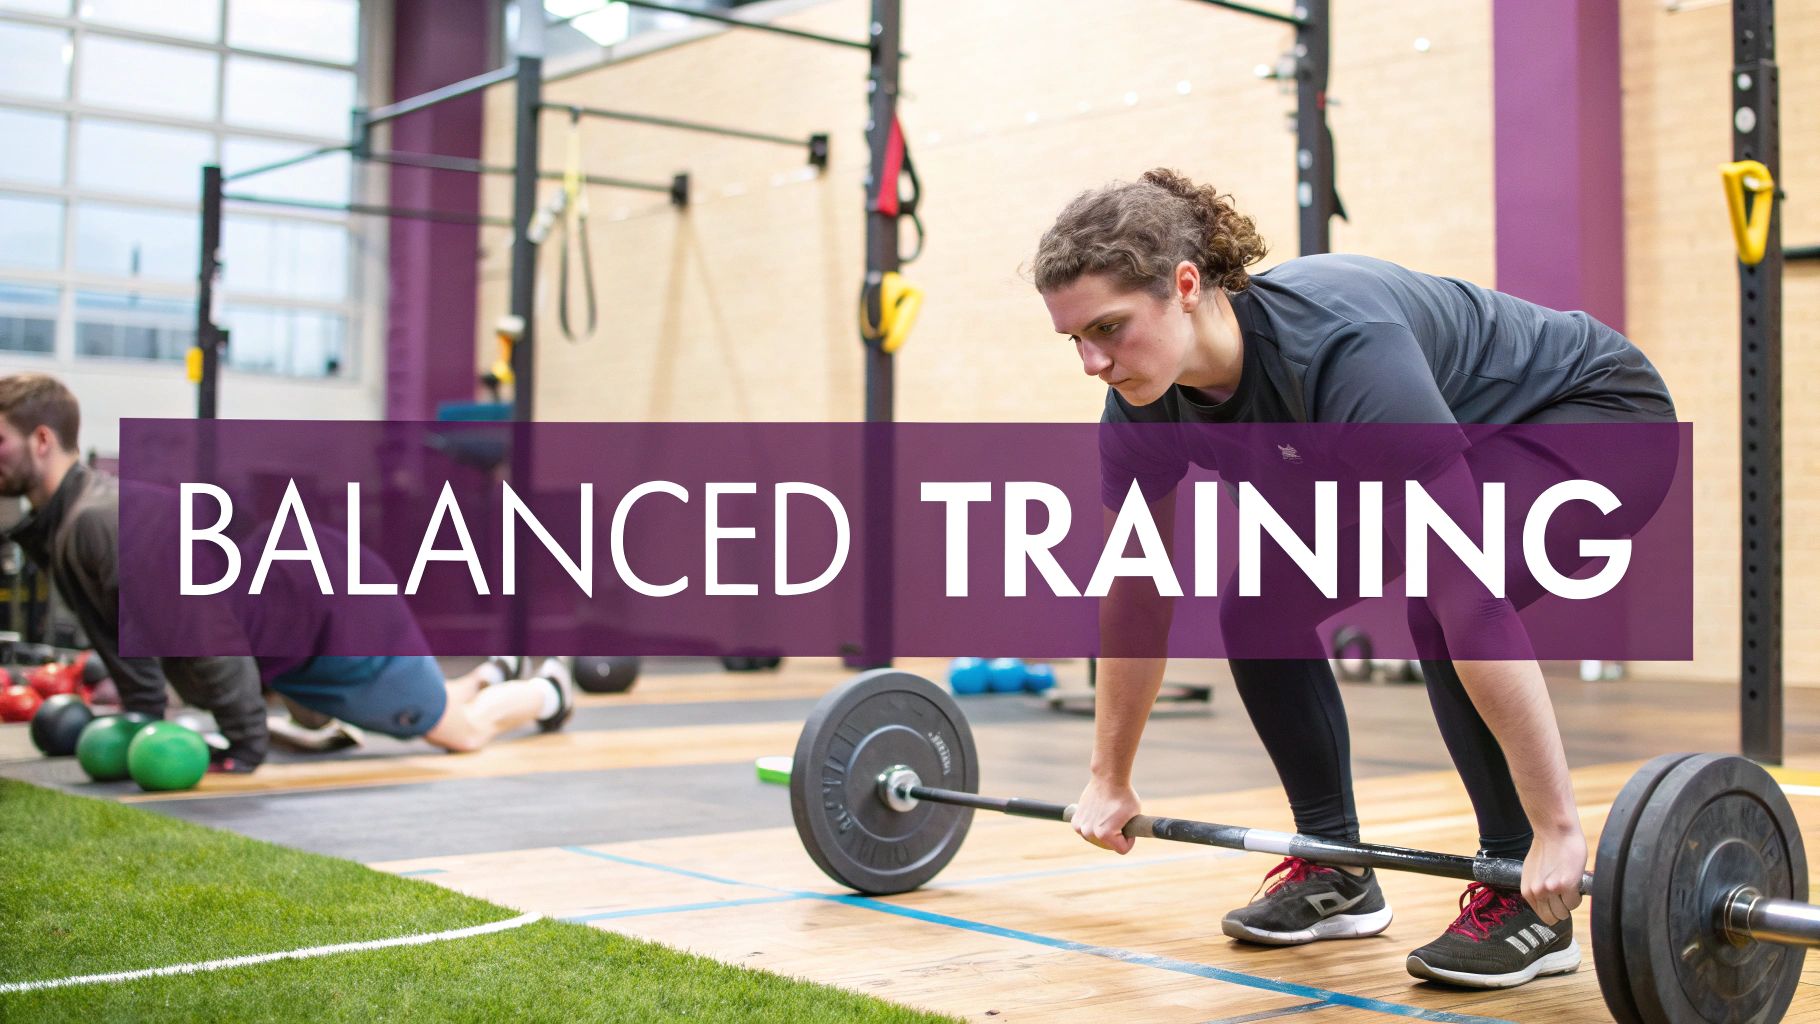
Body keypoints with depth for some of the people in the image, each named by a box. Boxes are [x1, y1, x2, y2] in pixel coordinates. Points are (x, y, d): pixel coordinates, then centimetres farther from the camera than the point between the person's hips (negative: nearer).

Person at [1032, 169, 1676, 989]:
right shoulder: (1147, 399, -19)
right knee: (1258, 605, -7)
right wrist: (1109, 780, 2)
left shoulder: (1336, 348, -41)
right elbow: (1138, 591, -5)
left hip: (1594, 410, -7)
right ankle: (1335, 871, 8)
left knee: (1440, 600, -31)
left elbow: (1470, 598, -44)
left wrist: (1556, 829, -42)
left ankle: (1524, 898, -14)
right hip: (1458, 432, 7)